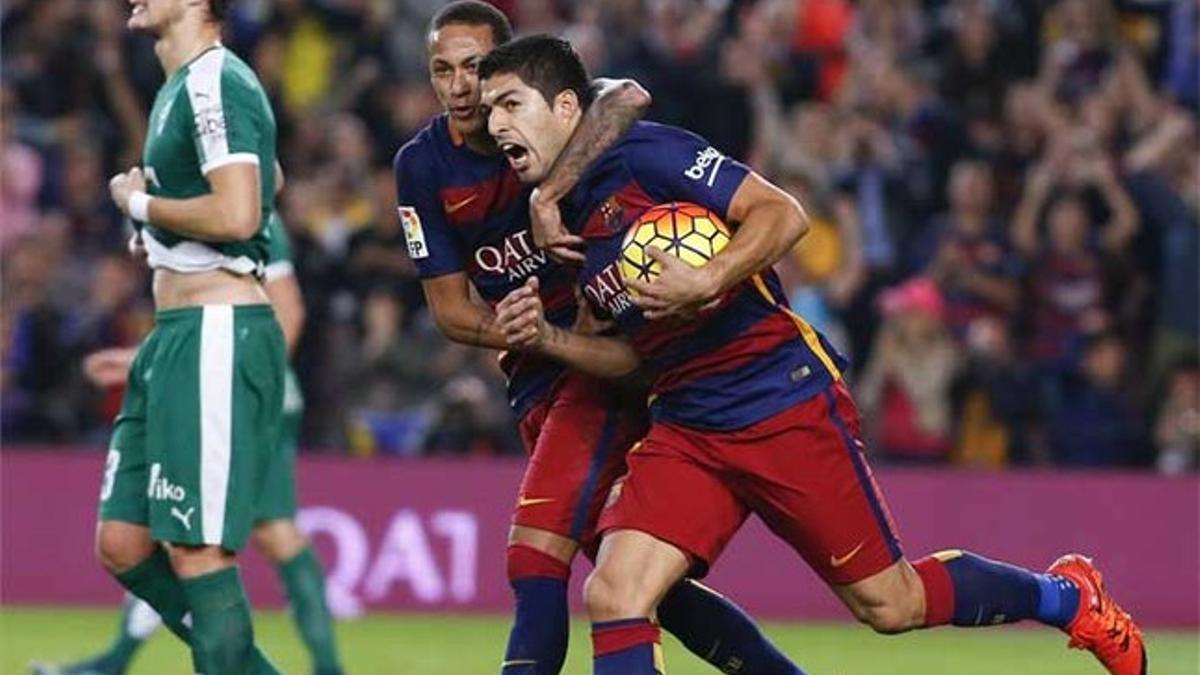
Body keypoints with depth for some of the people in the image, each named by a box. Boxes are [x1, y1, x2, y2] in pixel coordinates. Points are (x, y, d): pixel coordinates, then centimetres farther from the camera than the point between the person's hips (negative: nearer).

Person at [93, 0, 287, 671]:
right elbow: (267, 181, 36)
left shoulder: (214, 84, -13)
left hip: (218, 337, -10)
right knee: (124, 548, 8)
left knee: (197, 552, -12)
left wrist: (140, 202, -9)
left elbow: (238, 214, -25)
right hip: (174, 338, 10)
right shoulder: (182, 87, 19)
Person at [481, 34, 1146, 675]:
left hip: (785, 401, -7)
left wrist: (705, 283, -31)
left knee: (889, 604, 2)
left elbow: (781, 214, -16)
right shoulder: (567, 221, 12)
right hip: (685, 428, 7)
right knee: (613, 595, -15)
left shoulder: (643, 155, -11)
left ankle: (1067, 595, 27)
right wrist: (548, 338, 3)